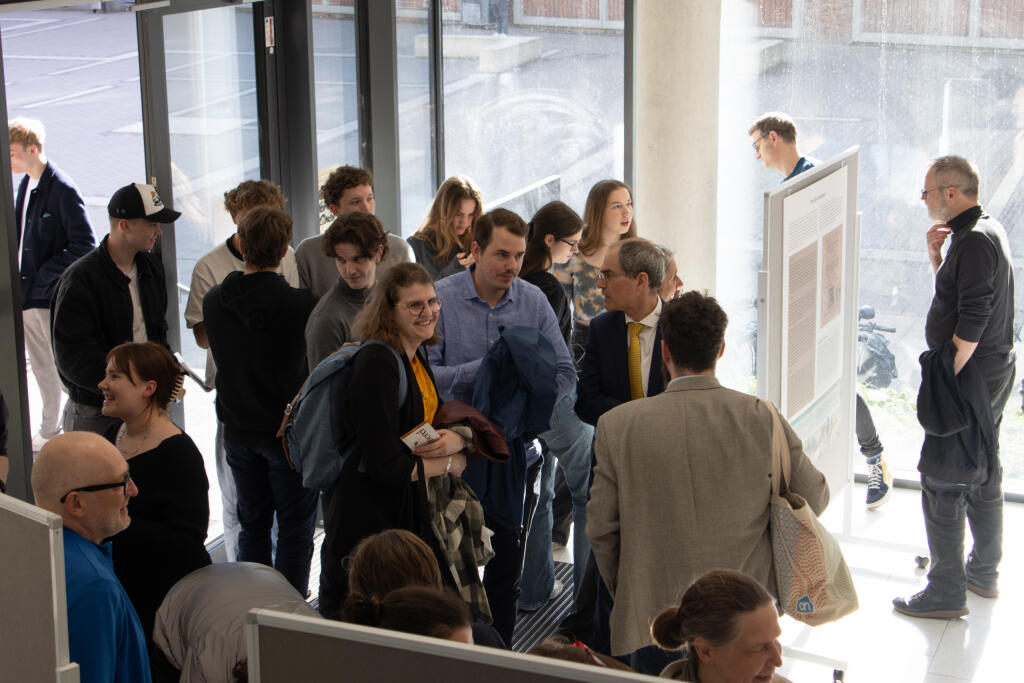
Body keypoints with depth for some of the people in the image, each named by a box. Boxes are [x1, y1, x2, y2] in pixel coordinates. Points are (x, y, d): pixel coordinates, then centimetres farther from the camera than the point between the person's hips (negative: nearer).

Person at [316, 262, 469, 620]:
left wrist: (455, 439, -11)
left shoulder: (418, 357, 7)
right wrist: (451, 463, -9)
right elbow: (386, 466, -24)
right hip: (367, 520, -9)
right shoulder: (377, 364, -21)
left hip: (411, 516, 9)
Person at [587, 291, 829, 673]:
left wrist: (625, 594, 13)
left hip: (652, 613, -1)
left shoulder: (617, 426, -8)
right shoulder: (762, 418, -7)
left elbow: (601, 527, -2)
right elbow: (813, 499, 4)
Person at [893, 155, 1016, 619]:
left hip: (971, 374, -11)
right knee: (983, 473, 18)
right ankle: (984, 573, 30)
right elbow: (955, 295, 18)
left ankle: (947, 591, -1)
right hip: (994, 372, 11)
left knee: (941, 481, -6)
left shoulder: (975, 241, -21)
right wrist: (936, 256, 2)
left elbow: (971, 325, -25)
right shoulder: (986, 230, 11)